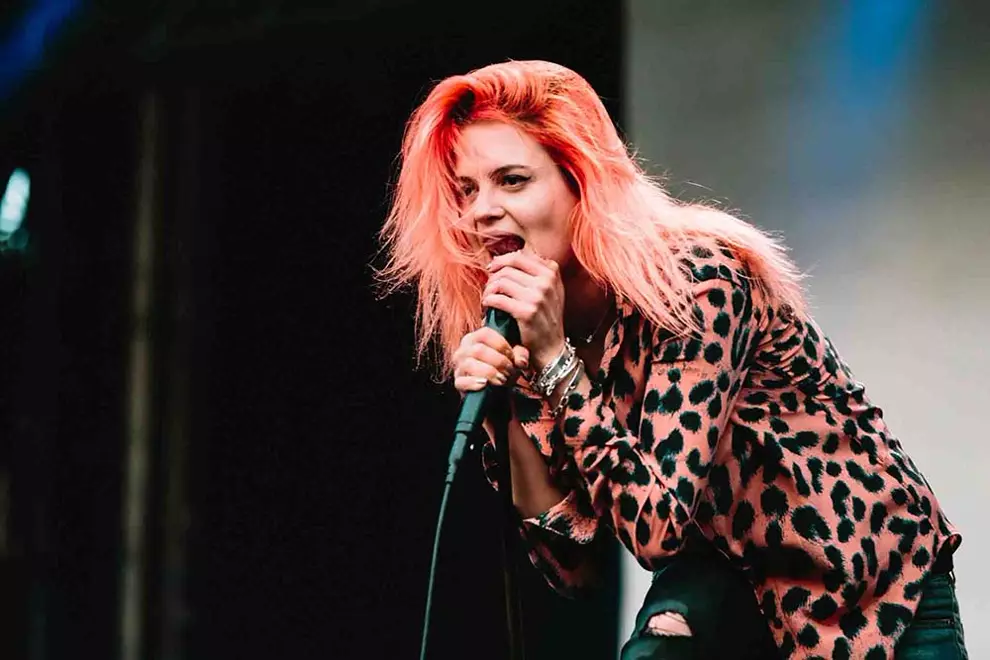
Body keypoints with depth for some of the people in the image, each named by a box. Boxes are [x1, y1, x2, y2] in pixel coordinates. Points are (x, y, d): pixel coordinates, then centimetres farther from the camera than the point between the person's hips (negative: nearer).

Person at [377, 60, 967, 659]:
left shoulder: (695, 280, -22)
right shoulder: (525, 323, -5)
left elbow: (656, 527, -28)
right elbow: (573, 565, -6)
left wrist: (555, 359, -27)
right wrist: (511, 411, -18)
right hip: (742, 590, 3)